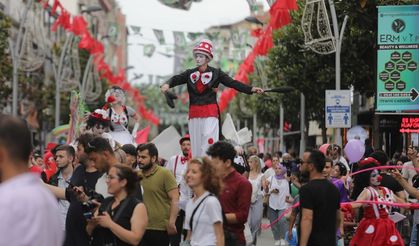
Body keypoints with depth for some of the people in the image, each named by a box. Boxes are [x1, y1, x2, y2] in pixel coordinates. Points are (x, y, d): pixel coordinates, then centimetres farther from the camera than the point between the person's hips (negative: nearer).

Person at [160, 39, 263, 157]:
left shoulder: (216, 73, 2)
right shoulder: (190, 73, 9)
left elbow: (233, 83, -5)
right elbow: (176, 79, -4)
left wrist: (251, 89, -17)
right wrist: (167, 84, -28)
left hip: (210, 113, -3)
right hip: (194, 114, 4)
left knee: (208, 143, -16)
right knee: (196, 146, 5)